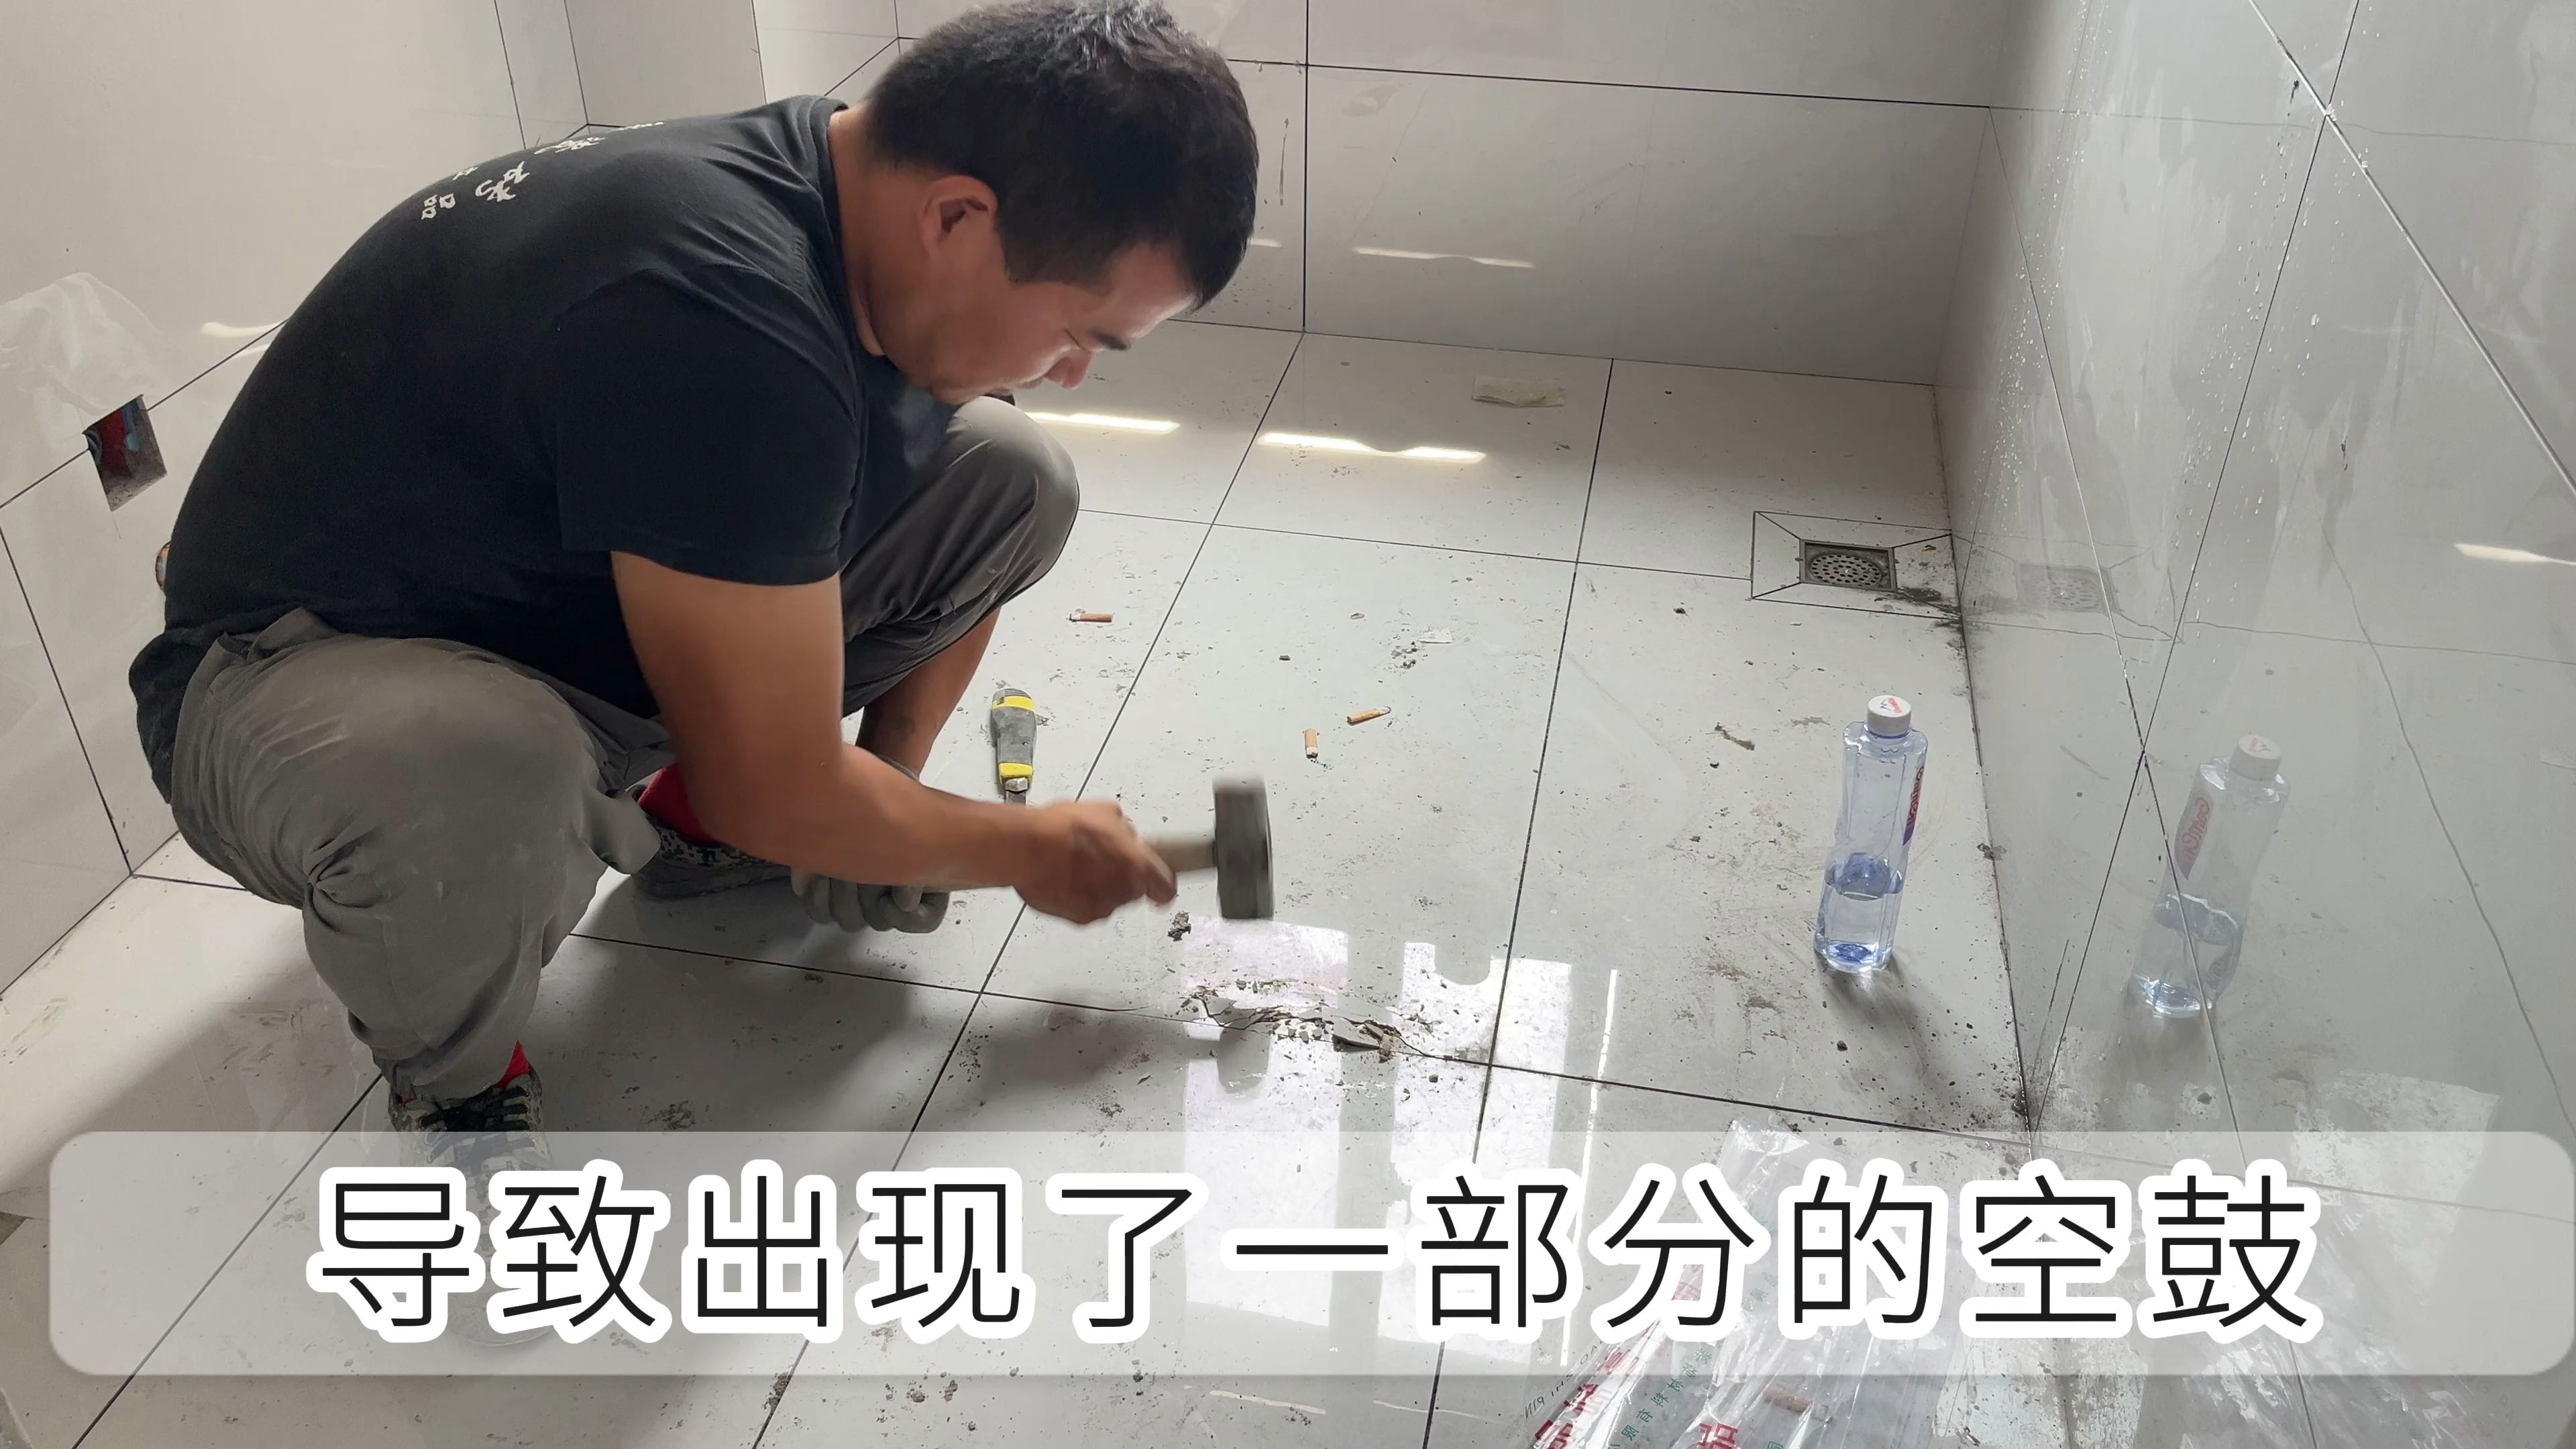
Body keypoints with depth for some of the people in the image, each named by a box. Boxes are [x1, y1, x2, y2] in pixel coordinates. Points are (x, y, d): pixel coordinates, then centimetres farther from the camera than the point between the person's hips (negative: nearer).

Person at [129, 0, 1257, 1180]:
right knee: (471, 785, -44)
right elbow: (785, 794, -26)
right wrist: (1027, 848, -10)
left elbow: (951, 548, 8)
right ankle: (451, 1076, -7)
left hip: (570, 608, 8)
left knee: (1011, 475, -7)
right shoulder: (719, 318, -37)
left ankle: (696, 813, 11)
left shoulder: (863, 188, -9)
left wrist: (889, 792, 0)